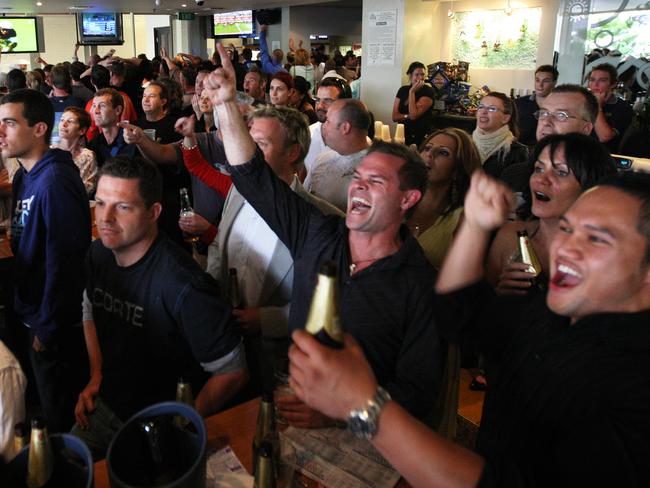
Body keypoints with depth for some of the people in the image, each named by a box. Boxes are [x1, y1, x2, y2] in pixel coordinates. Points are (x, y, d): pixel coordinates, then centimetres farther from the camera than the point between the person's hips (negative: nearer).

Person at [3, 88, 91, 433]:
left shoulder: (54, 181, -21)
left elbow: (63, 261, -23)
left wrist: (47, 328, -17)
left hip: (56, 327, -9)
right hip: (34, 314, 9)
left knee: (62, 420, 8)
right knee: (51, 410, 23)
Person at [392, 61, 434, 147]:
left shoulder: (428, 91, -9)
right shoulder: (403, 90, 6)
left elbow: (414, 115, -20)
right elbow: (395, 117, 1)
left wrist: (412, 92, -15)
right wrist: (408, 116, -15)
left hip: (420, 137, -4)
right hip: (402, 135, 4)